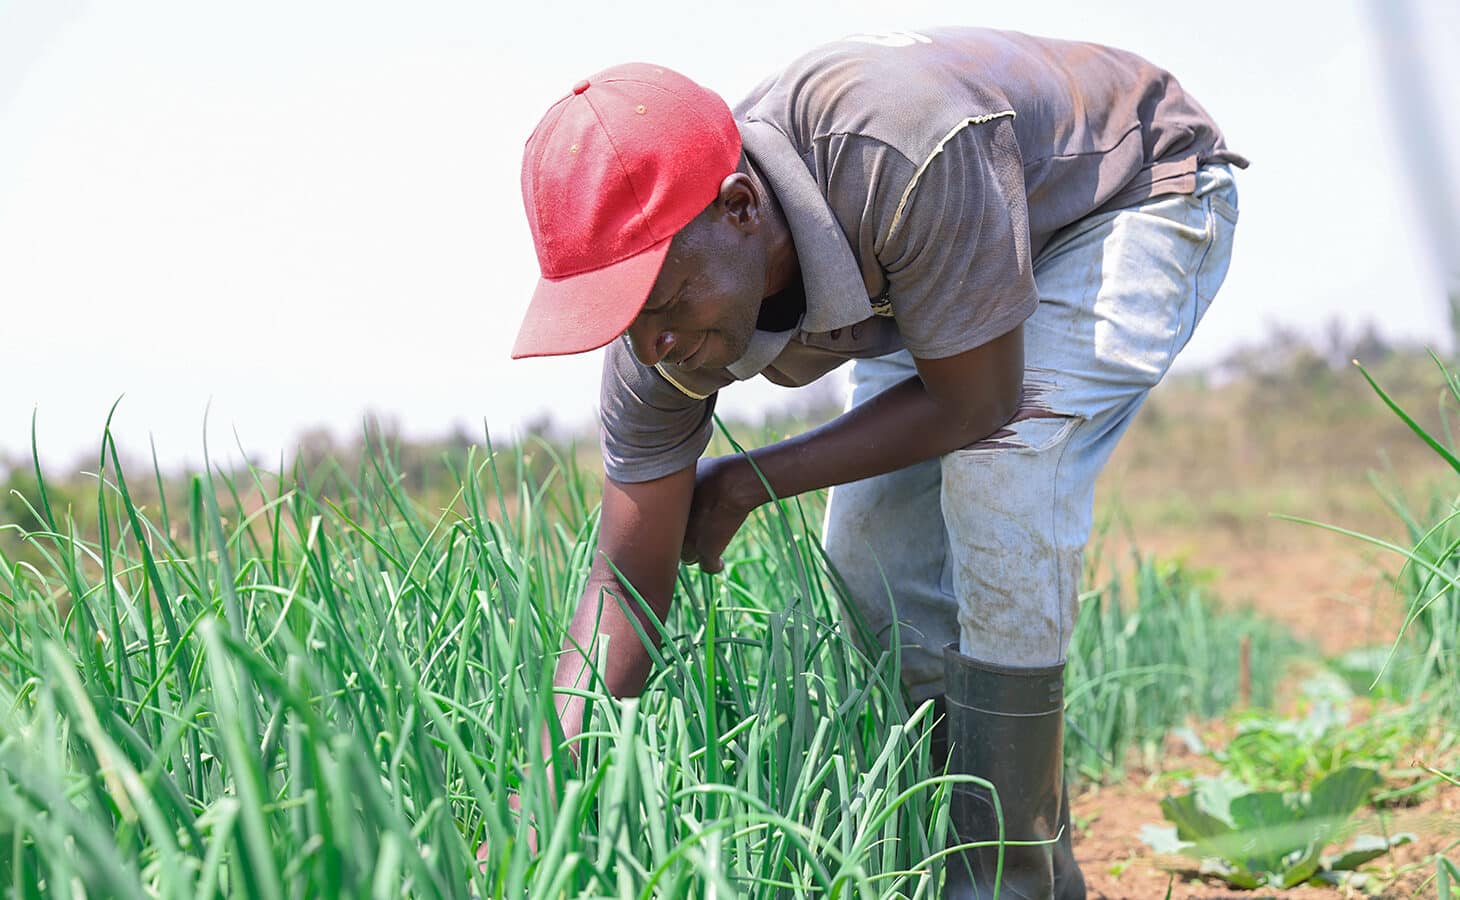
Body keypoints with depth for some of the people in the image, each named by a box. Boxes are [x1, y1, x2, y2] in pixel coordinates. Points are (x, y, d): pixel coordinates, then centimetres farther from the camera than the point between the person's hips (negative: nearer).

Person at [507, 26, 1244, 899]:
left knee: (1000, 460, -28)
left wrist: (750, 482, -23)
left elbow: (976, 405, -31)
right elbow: (627, 582, -18)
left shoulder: (903, 155, -45)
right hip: (938, 266, 6)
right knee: (874, 567, -5)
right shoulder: (670, 309, -24)